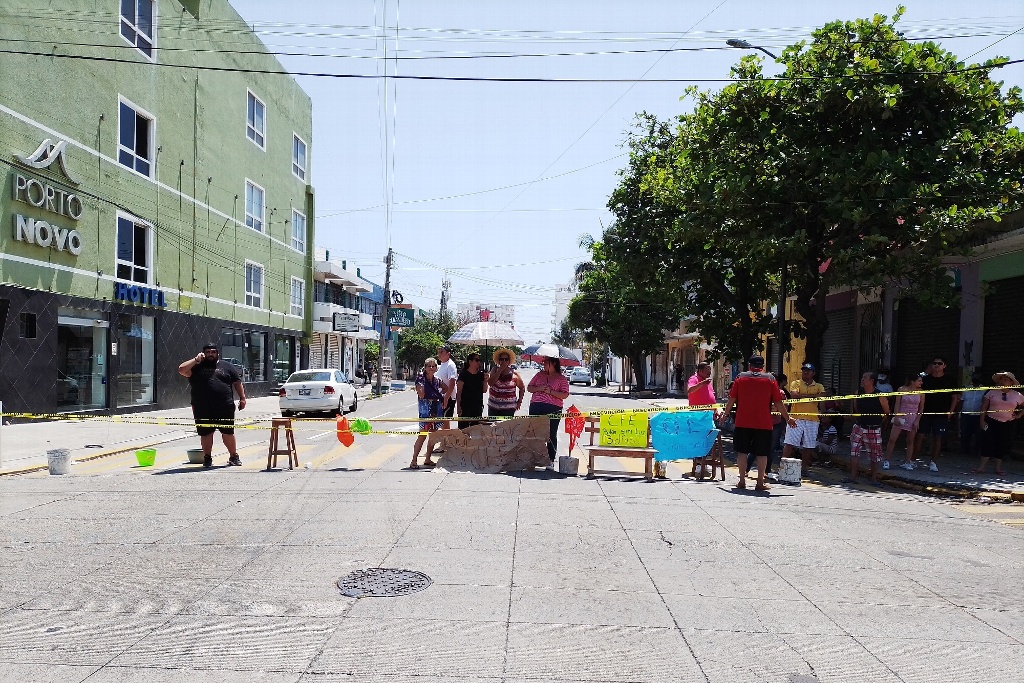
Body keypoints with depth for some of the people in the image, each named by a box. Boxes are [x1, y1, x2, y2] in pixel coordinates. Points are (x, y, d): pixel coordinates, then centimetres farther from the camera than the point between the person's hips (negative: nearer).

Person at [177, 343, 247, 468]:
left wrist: (242, 398, 3)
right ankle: (207, 458, 19)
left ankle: (233, 456, 16)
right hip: (203, 410, 0)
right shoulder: (197, 367, 9)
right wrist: (196, 360, -7)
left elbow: (237, 383, 11)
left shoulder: (226, 366, 11)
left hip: (225, 408, 0)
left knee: (228, 433, 3)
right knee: (206, 434, 6)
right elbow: (181, 370, -6)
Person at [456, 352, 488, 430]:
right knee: (463, 428, -6)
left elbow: (484, 391, 11)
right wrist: (458, 406, -12)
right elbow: (459, 391, -7)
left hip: (478, 406, 5)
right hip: (465, 406, -5)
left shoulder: (481, 375, 8)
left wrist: (485, 381, -6)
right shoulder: (464, 374, -7)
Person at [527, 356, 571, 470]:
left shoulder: (561, 378, 5)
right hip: (536, 407, 3)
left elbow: (565, 395, -3)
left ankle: (551, 461, 5)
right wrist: (539, 388, -5)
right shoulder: (539, 375, 17)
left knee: (551, 435, 0)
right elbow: (529, 388, 15)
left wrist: (550, 391, -14)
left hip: (553, 409, -3)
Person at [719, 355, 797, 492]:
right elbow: (778, 402, 0)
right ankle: (760, 483, 6)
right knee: (762, 453, 5)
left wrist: (725, 413, 19)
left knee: (742, 451, 9)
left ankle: (742, 481, 10)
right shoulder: (770, 379, 2)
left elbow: (731, 399, 5)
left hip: (743, 423, 1)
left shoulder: (740, 377, 4)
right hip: (763, 423, -1)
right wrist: (788, 418, 11)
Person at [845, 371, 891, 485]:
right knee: (854, 452, -4)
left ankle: (874, 479, 19)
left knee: (874, 455, 7)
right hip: (859, 427, 4)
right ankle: (853, 477, 0)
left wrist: (877, 421, 6)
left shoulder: (880, 396, -13)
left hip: (874, 429, -4)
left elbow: (886, 413, 0)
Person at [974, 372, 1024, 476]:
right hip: (992, 422, -1)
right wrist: (982, 420, -4)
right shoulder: (992, 392, 1)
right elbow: (984, 407, 1)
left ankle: (998, 467, 14)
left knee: (1003, 445, 3)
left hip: (1008, 424, 2)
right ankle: (981, 466, -3)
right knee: (988, 442, -5)